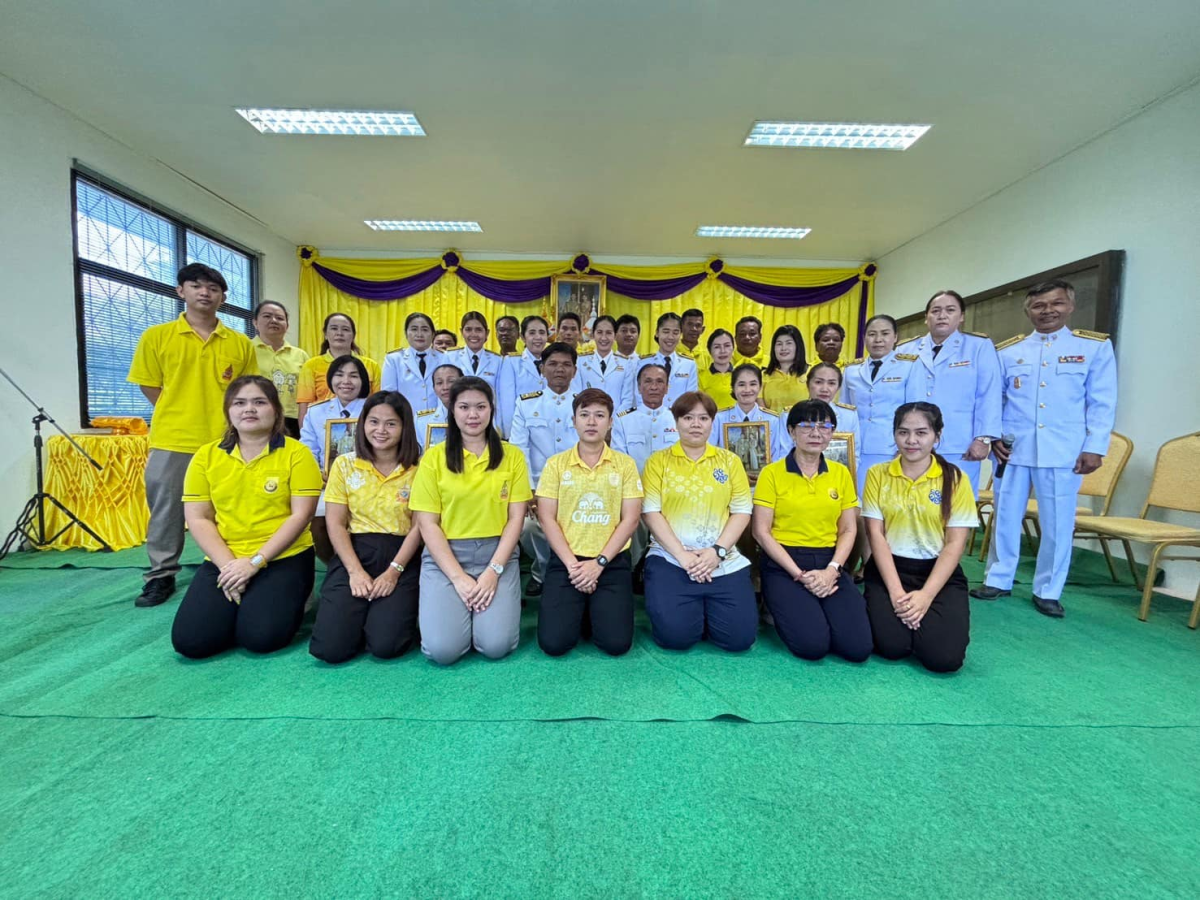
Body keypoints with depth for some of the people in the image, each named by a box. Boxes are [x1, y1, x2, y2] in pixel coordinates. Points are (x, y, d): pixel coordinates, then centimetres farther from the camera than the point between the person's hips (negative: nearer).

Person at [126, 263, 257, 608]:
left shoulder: (240, 344, 3)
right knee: (165, 510, 9)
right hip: (171, 441, 0)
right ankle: (161, 576, 23)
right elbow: (149, 387, 6)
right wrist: (179, 420, 4)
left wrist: (226, 421, 4)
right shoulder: (156, 336, 2)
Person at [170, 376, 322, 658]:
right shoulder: (206, 456, 5)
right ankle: (242, 603, 18)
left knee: (261, 636, -19)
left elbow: (300, 515, -10)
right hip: (223, 561, 4)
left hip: (284, 559, -3)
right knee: (190, 641, -11)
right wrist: (227, 564, -11)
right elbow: (197, 519, 3)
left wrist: (255, 562, -15)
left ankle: (290, 602, 13)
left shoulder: (296, 453, -6)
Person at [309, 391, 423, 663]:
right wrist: (355, 570, -10)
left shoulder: (418, 469, 0)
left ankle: (400, 611, 15)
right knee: (330, 647, -13)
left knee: (386, 645, -17)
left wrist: (393, 571, -13)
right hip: (354, 553, 2)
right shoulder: (344, 464, 6)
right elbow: (335, 523, 2)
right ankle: (363, 610, 17)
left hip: (401, 557, -2)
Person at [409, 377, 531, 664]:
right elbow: (427, 524, -4)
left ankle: (500, 604, 17)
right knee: (443, 648, -15)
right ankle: (433, 608, 17)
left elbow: (516, 518, 0)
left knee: (496, 645, -15)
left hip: (498, 554, 1)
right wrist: (458, 577, -12)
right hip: (444, 555, 0)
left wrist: (493, 571, -11)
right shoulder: (434, 456, 0)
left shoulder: (512, 455, 3)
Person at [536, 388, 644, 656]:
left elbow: (630, 519, -2)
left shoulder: (625, 464, 3)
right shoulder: (556, 463, 3)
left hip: (612, 562, 0)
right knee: (553, 642, -12)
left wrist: (599, 562, -12)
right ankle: (581, 608, 19)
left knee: (616, 643, -12)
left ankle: (595, 608, 20)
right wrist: (572, 564, -12)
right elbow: (546, 519, -2)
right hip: (565, 561, 0)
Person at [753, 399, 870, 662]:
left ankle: (818, 609, 17)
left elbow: (848, 530, 7)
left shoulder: (841, 473, 9)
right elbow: (761, 532, -7)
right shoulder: (772, 473, -4)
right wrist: (800, 574, -14)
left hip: (829, 563, 4)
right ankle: (787, 612, 11)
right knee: (812, 644, -20)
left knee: (858, 647, -12)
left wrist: (832, 570, -10)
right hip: (784, 565, -3)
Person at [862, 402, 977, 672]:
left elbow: (955, 543, -5)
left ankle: (926, 613, 16)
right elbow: (876, 535, -5)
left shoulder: (955, 478, -2)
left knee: (945, 656, -16)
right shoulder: (878, 474, -1)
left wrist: (926, 594, -15)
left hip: (940, 572, 1)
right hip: (888, 569, 0)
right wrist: (895, 591, -14)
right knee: (891, 646, -18)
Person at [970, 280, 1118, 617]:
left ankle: (1047, 591, 20)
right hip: (1012, 449, 1)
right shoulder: (1008, 351, 8)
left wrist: (1095, 447, -5)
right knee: (1006, 517, 8)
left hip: (1064, 451, -1)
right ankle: (998, 580, 21)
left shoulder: (1096, 346, 5)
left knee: (1057, 523, 5)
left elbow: (1102, 403, 2)